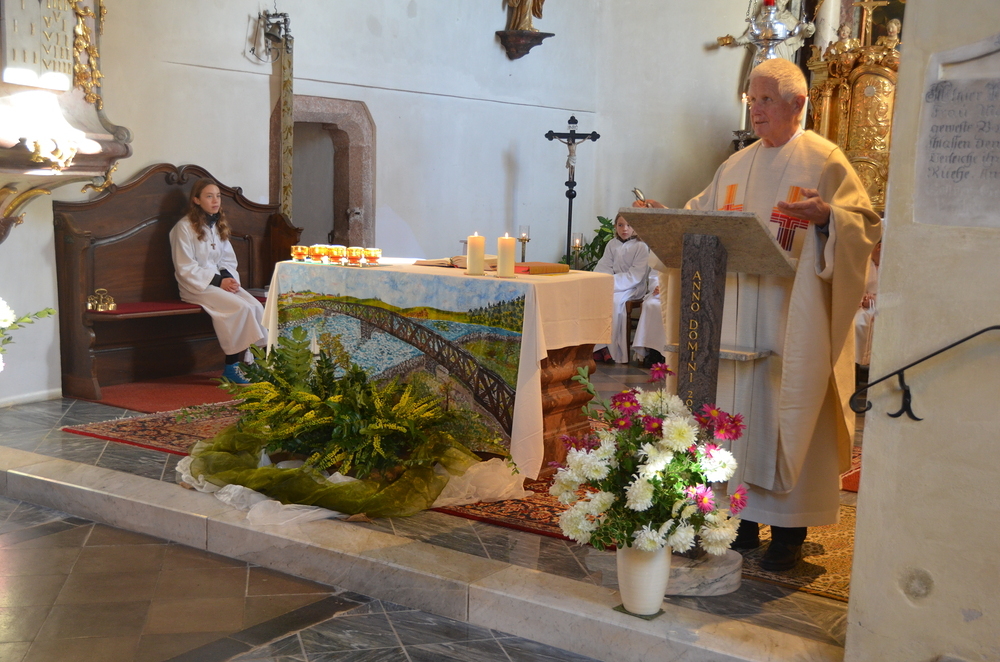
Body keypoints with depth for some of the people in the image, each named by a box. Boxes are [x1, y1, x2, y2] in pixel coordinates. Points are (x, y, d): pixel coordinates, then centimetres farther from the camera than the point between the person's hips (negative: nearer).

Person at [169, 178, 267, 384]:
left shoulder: (219, 226, 16)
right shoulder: (184, 227, -7)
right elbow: (185, 269, -11)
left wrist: (229, 277, -6)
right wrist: (218, 281, -17)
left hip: (222, 280, 7)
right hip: (196, 286, -6)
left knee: (256, 306, -21)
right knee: (241, 308, -28)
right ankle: (232, 367, -21)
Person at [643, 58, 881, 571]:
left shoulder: (825, 161, -2)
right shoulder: (736, 166, 16)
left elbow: (866, 224, -9)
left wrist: (824, 215, -27)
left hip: (794, 318, -5)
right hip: (736, 315, 6)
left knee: (788, 411, -3)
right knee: (737, 410, 6)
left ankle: (789, 530, 6)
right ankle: (743, 520, 17)